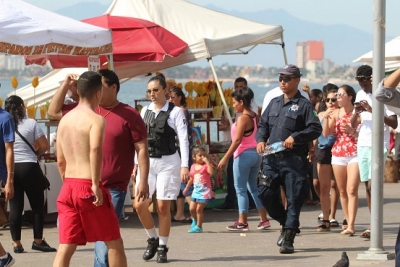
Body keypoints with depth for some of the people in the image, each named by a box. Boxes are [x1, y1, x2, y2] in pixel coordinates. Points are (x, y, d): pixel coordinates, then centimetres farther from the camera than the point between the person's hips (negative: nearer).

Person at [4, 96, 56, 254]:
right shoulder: (31, 123, -5)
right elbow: (44, 146, -5)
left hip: (9, 168, 3)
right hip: (29, 168, -3)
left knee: (15, 206, 6)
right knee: (37, 205, 7)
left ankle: (16, 243, 5)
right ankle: (38, 241, 7)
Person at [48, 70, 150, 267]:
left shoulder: (129, 115, -6)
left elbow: (142, 149, -6)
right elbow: (54, 111, 16)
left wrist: (143, 181, -13)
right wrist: (65, 85, 4)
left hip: (113, 188, -6)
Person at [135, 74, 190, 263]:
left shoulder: (175, 112, -6)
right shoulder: (145, 111, 9)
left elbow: (183, 140, -10)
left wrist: (185, 166, -18)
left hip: (168, 162, -4)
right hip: (147, 162, 4)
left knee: (163, 207, -1)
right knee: (139, 205, -4)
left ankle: (162, 248, 11)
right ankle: (152, 239, 18)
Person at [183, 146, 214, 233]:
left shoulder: (206, 166, -7)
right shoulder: (193, 167, 10)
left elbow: (211, 172, -28)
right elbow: (191, 178, 21)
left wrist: (207, 162, -27)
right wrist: (186, 188, 26)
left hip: (204, 191, -6)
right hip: (196, 190, 6)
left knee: (199, 209, -4)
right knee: (192, 209, 9)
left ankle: (199, 226, 9)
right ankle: (195, 220, 38)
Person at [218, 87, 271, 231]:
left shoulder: (243, 118, -16)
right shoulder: (254, 116, 9)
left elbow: (237, 140, -20)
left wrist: (225, 158, -19)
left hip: (244, 154, -9)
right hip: (256, 153, 9)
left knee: (240, 189, -1)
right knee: (253, 187, 17)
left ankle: (242, 222, 0)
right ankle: (264, 219, 17)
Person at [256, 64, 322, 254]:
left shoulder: (304, 105, -2)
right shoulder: (274, 103, 17)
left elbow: (316, 129, -9)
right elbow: (263, 125, 21)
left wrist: (295, 137, -21)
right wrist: (260, 140, 1)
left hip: (294, 160, -6)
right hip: (272, 158, 6)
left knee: (294, 199, -5)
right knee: (265, 194, 2)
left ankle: (288, 239, -2)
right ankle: (287, 223, 24)